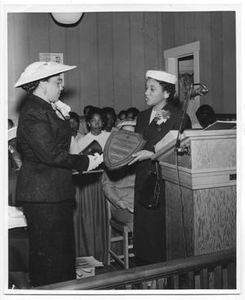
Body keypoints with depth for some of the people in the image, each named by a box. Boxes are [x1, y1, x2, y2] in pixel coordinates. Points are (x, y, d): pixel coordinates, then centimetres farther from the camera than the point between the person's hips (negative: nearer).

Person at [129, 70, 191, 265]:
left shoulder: (178, 117, -6)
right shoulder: (143, 117, 14)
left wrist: (151, 154, -19)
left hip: (164, 184, -6)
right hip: (144, 182, 6)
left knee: (161, 232, -2)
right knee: (142, 231, 9)